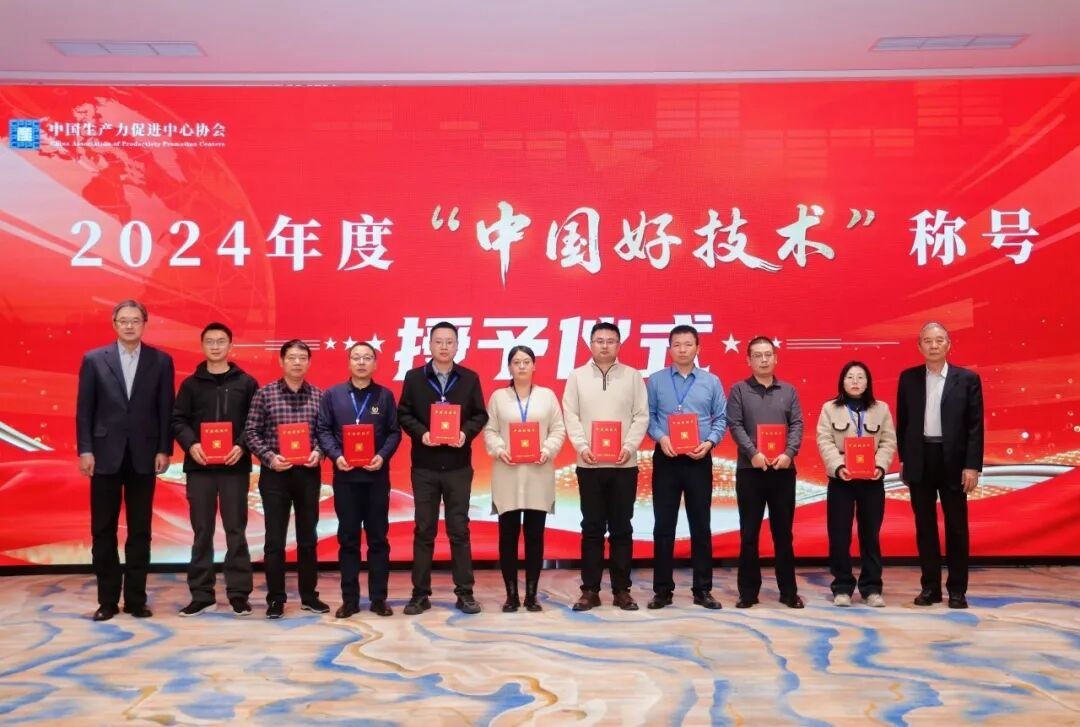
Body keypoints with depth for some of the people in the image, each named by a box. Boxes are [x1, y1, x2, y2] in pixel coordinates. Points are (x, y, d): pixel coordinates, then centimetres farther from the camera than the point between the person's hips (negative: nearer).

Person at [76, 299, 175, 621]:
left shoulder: (161, 361, 4)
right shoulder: (94, 359, 4)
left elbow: (166, 410, 3)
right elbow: (84, 409, 2)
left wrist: (164, 450, -4)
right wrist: (85, 450, -5)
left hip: (143, 456, 0)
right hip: (105, 456, 0)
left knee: (140, 531, 6)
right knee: (103, 530, 5)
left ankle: (136, 598, 14)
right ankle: (107, 600, 15)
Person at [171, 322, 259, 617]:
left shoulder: (246, 383, 6)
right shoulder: (191, 384, 9)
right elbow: (178, 420, 5)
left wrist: (242, 446, -13)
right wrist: (191, 444, -12)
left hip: (235, 466, -1)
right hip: (199, 466, 1)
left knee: (236, 531, 2)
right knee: (202, 532, 6)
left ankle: (239, 594, 9)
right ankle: (202, 595, 13)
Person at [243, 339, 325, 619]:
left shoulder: (318, 395, 4)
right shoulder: (265, 393, -1)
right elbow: (251, 432, -2)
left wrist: (318, 452, -11)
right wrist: (269, 457, -13)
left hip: (308, 473, 2)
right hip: (275, 473, -2)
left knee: (308, 538, 10)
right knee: (275, 540, 2)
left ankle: (309, 595, 21)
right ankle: (275, 599, 12)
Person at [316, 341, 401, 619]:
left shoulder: (385, 395, 5)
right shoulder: (332, 395, 5)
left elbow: (394, 432, 2)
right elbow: (323, 430, 3)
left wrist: (383, 456, -13)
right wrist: (335, 456, -12)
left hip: (377, 475, 0)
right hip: (345, 475, 0)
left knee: (378, 538, 5)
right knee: (348, 538, 6)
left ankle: (379, 598, 13)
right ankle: (349, 599, 14)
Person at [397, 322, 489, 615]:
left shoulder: (470, 378, 4)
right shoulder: (414, 378, 3)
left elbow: (480, 414, 4)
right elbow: (403, 414, 3)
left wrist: (466, 433, -14)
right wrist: (421, 433, -14)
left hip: (458, 466, 0)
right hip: (424, 466, 0)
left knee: (459, 530, 5)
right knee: (424, 530, 6)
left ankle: (465, 593, 13)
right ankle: (420, 593, 15)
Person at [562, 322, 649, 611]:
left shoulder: (633, 376, 6)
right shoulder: (577, 376, 7)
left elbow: (642, 416, 2)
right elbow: (570, 416, 2)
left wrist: (629, 446, -12)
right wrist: (582, 447, -13)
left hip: (624, 464, 0)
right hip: (589, 464, 0)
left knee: (622, 528, 6)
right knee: (592, 528, 4)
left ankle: (621, 590, 14)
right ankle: (590, 590, 11)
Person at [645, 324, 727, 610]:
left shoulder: (712, 381, 6)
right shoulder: (656, 381, 4)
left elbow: (721, 418, 5)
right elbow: (648, 415, 1)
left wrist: (709, 442, -11)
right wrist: (661, 437, -15)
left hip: (699, 460, 1)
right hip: (666, 459, -1)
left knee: (701, 526, 6)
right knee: (663, 526, 3)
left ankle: (702, 589, 16)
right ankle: (662, 589, 12)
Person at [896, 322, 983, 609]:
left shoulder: (967, 378, -1)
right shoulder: (908, 378, 5)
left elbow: (975, 426, -4)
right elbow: (902, 422, 9)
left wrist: (973, 466, -9)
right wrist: (902, 459, 5)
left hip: (953, 461, -2)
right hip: (919, 461, 2)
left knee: (956, 527, 5)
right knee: (925, 526, 8)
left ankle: (957, 589, 15)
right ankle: (930, 586, 17)